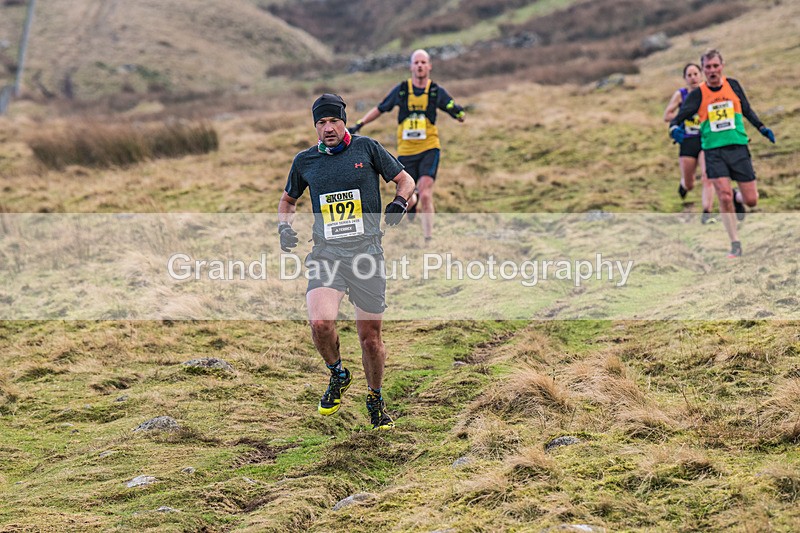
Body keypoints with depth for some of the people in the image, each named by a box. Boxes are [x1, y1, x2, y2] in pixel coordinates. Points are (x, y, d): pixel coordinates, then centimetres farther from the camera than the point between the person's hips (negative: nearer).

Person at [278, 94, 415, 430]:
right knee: (320, 323, -22)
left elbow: (405, 180, 12)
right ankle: (338, 376, 8)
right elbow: (288, 200, 26)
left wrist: (399, 203, -9)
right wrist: (285, 226, 7)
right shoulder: (305, 161, 10)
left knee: (370, 336, 3)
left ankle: (375, 400, 28)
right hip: (326, 254, 1)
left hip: (367, 253, -1)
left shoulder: (366, 148, 4)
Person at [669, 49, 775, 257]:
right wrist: (675, 128, -27)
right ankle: (735, 244, -2)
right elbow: (679, 117, -6)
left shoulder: (732, 85, 5)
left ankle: (737, 198, 37)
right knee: (724, 197, -16)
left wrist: (762, 128, 13)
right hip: (714, 151, -2)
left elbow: (747, 110, 19)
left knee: (751, 200, -1)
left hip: (738, 148, 2)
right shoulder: (698, 94, -1)